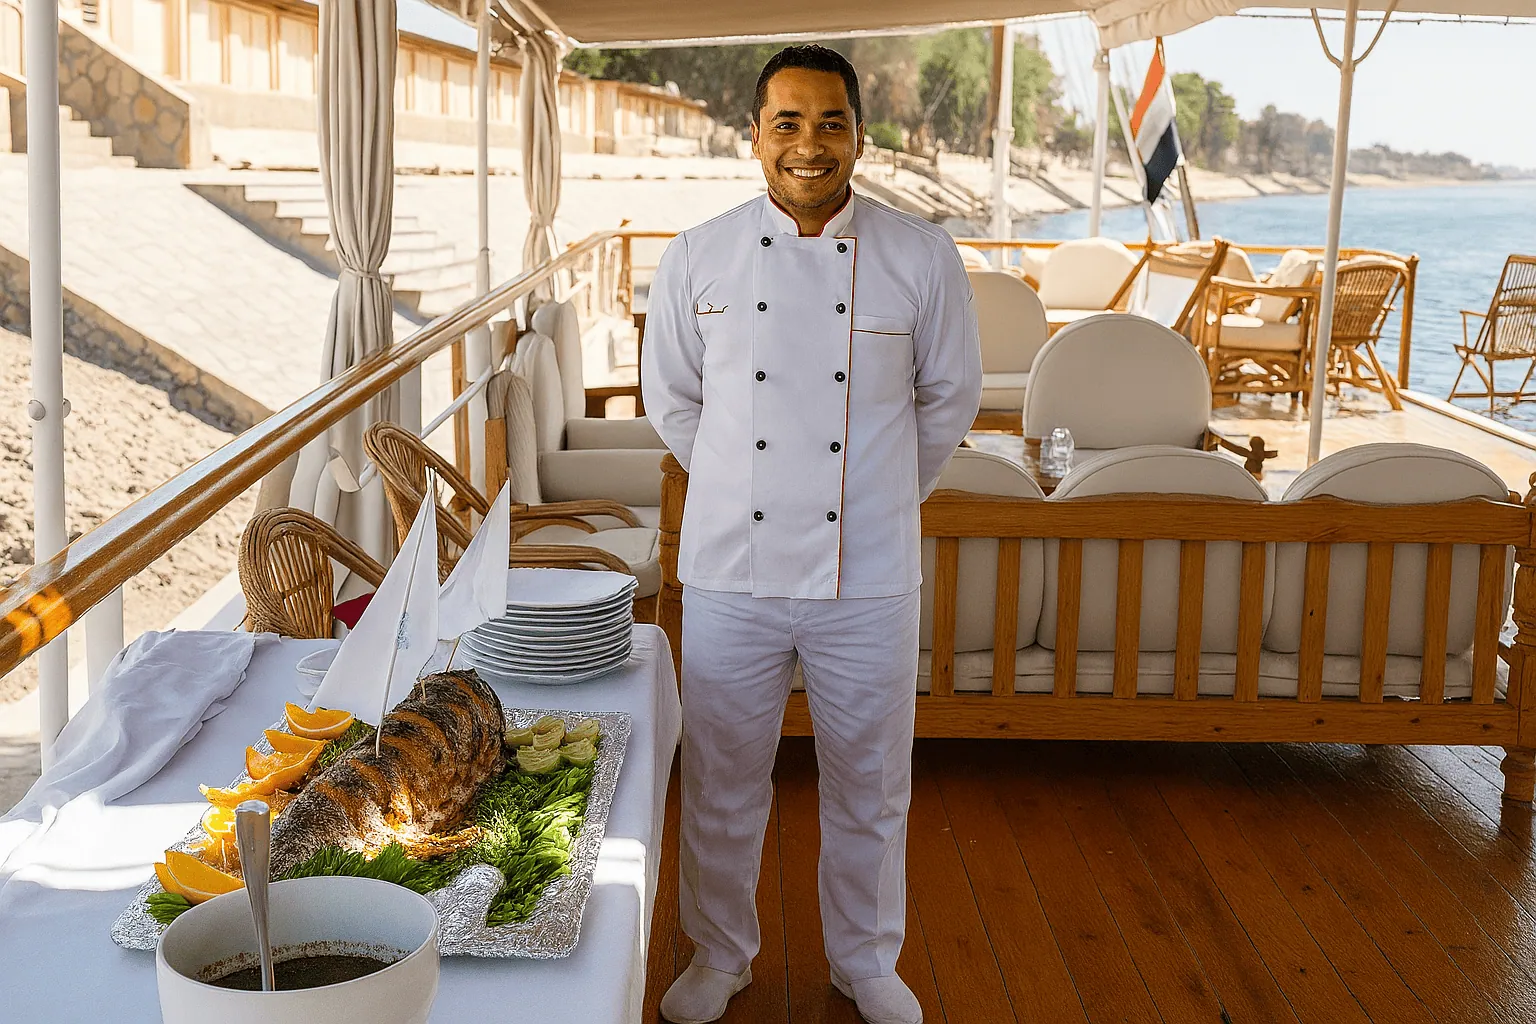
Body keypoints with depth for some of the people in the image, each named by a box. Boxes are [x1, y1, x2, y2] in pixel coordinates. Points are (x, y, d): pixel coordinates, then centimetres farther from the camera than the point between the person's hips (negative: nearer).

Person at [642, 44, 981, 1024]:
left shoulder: (923, 259, -5)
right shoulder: (700, 257, -3)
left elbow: (947, 401, 7)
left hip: (870, 578, 0)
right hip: (732, 570, 1)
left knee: (870, 786, 13)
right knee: (722, 781, 13)